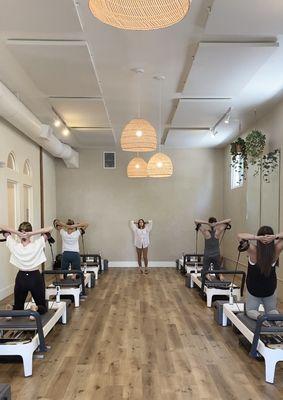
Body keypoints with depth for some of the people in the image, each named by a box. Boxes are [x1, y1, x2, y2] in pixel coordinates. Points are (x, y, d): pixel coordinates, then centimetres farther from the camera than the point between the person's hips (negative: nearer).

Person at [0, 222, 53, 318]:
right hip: (35, 277, -2)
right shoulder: (37, 244, -11)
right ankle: (36, 309, -22)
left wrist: (17, 233, -14)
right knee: (42, 306, 12)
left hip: (21, 278, 2)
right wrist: (32, 233, -19)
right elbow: (49, 229, -11)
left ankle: (12, 310, -14)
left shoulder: (14, 245, -5)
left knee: (18, 306, 20)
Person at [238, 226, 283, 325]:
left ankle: (259, 316, -17)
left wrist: (257, 238, -33)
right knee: (271, 310, 23)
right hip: (270, 289, 2)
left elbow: (240, 236, -27)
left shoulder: (253, 251, -25)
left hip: (254, 289, -2)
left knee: (250, 310, 15)